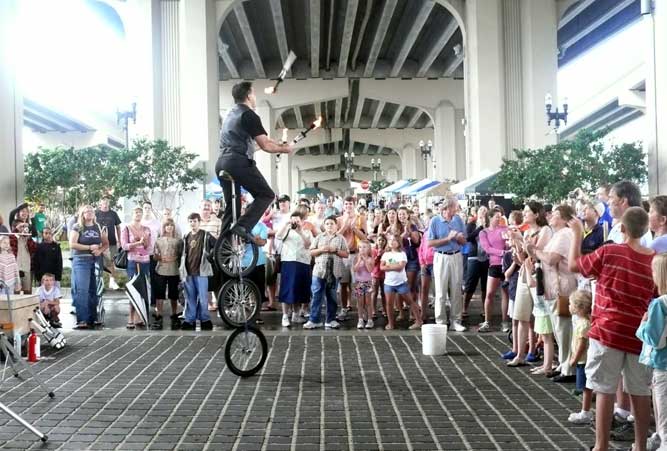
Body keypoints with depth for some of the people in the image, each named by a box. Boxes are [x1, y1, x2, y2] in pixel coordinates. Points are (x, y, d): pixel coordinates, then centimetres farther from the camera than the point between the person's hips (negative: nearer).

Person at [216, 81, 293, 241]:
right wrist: (284, 149, 9)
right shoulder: (249, 115, -5)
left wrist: (278, 144, 36)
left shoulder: (230, 115, 23)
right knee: (266, 194, 0)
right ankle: (242, 226, -15)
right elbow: (265, 145, -7)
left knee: (231, 204, 14)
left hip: (222, 163, 9)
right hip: (240, 162, -9)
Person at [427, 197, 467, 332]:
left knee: (456, 291, 5)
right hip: (441, 258, -3)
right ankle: (440, 321, 8)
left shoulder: (458, 220, 5)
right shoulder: (435, 221, -4)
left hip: (457, 257, 3)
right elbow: (430, 243, -9)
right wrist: (448, 238, -14)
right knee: (441, 291, 1)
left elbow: (464, 241, 10)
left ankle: (456, 320, 13)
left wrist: (459, 237, -12)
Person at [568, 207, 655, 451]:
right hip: (639, 333, 3)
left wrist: (578, 234, 12)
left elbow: (574, 264, 2)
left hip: (608, 330, -3)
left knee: (605, 390, 2)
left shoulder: (608, 252, -11)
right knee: (640, 392, 12)